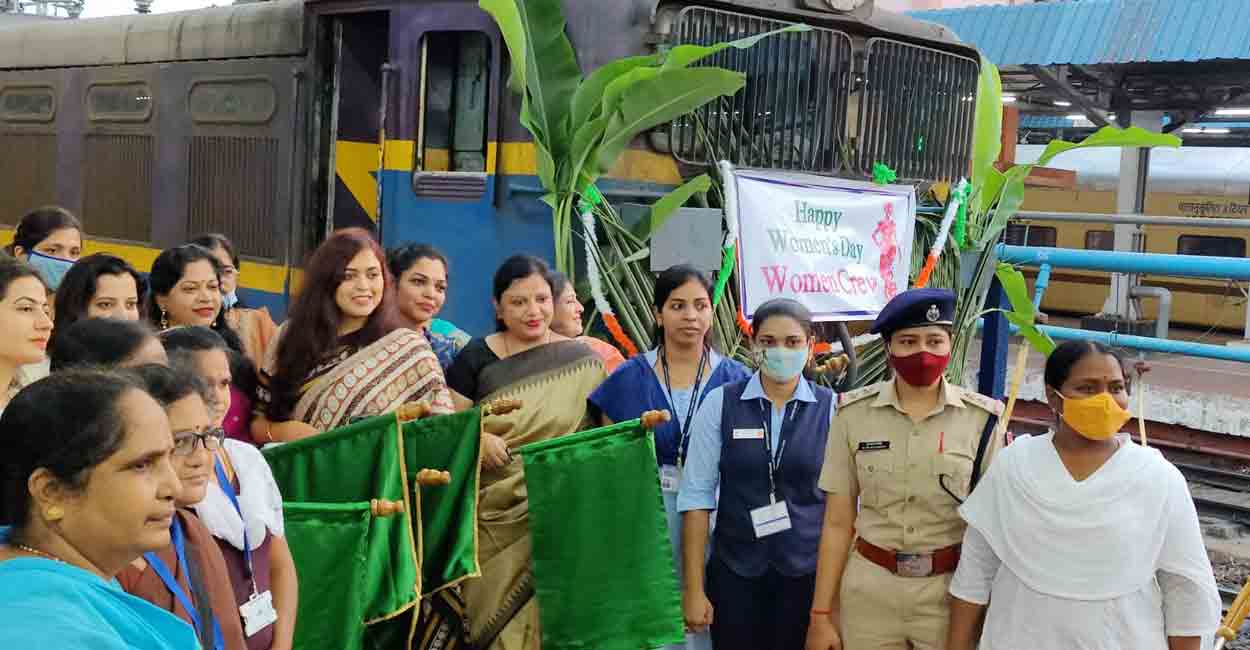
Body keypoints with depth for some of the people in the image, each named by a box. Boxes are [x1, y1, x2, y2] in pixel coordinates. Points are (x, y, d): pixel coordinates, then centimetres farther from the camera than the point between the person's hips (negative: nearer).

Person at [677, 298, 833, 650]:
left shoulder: (831, 408, -3)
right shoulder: (719, 403, -4)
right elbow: (697, 495, -5)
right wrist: (694, 588, -6)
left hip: (808, 573, 0)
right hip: (734, 572, 0)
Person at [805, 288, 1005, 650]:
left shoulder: (981, 419, -5)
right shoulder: (854, 414, -4)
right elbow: (837, 523, -1)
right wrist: (821, 614, -2)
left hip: (951, 592, -1)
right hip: (869, 592, 1)